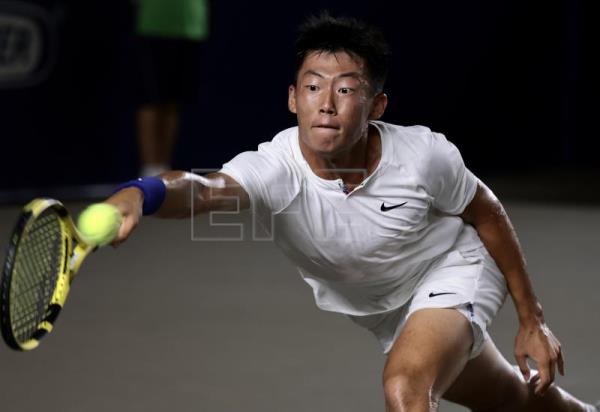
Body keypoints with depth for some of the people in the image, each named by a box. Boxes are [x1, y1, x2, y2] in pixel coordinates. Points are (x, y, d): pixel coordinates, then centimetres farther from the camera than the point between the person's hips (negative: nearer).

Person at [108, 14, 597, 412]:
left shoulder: (422, 156, -31)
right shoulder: (277, 170, -35)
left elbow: (486, 212, -10)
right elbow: (202, 188, -57)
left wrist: (531, 317, -2)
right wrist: (139, 193, -81)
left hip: (450, 270, -3)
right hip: (366, 312, 3)